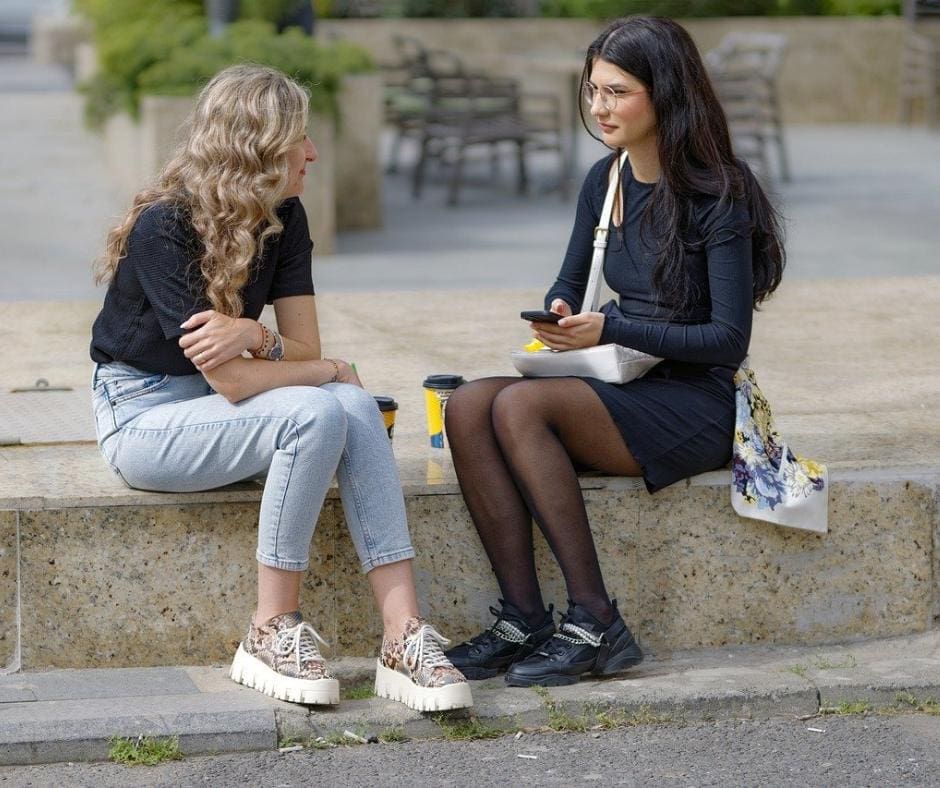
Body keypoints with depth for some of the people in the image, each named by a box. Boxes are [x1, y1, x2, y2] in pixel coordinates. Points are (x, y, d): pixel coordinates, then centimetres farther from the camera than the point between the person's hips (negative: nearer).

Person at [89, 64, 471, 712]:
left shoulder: (283, 219, 1)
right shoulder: (164, 229, -22)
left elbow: (305, 348, -3)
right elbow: (229, 379, -26)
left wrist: (255, 336, -25)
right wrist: (330, 372, -11)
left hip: (213, 408, 7)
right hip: (144, 416, -7)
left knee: (356, 409, -22)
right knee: (317, 414, -30)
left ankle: (403, 635, -30)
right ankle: (272, 633, -20)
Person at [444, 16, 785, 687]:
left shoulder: (718, 196, -12)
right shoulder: (605, 181, 9)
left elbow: (729, 338, -15)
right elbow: (570, 284, 21)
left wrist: (610, 330, -22)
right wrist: (559, 317, -5)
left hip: (696, 404, -7)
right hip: (621, 389, 7)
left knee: (520, 405, -29)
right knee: (468, 406, -19)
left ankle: (594, 624, -25)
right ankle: (522, 620, -22)